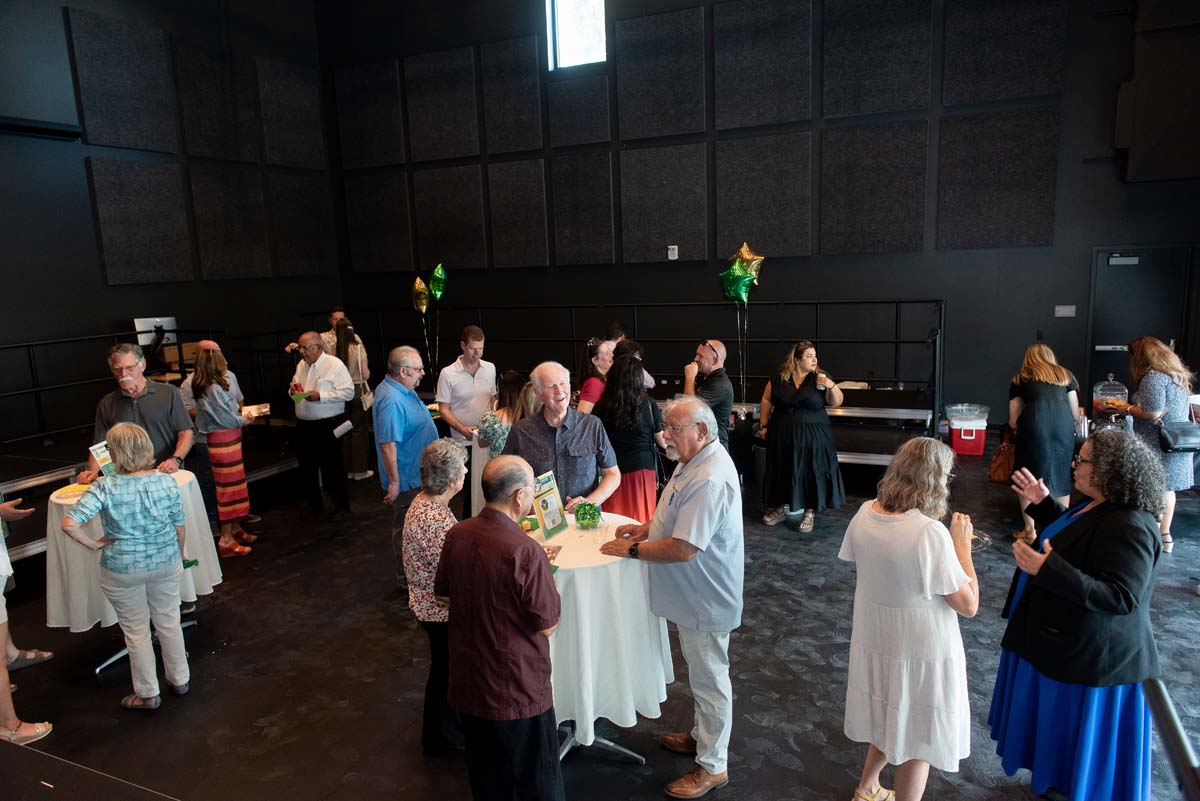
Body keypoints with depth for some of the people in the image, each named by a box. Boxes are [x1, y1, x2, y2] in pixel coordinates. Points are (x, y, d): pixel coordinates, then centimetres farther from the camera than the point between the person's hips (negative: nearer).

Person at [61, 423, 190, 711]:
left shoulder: (104, 488, -19)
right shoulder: (167, 483, -11)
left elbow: (69, 525, -28)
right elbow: (179, 527, -2)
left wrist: (94, 544, -10)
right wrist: (180, 556, 14)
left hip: (123, 570, -2)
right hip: (166, 562, 2)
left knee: (136, 631, 15)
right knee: (169, 622, 20)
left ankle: (148, 694, 29)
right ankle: (179, 679, 35)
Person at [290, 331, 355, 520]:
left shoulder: (334, 364, -11)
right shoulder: (301, 365, 11)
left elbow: (348, 392, -17)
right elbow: (294, 386, 24)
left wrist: (321, 396, -22)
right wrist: (293, 390, 0)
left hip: (327, 425, -7)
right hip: (303, 425, 7)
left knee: (332, 468, 0)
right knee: (306, 467, 16)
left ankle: (342, 506, 14)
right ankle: (314, 505, 31)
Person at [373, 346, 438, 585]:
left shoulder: (403, 389, 5)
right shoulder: (391, 400, -28)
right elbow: (388, 444, -30)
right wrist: (394, 482, -26)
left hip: (417, 474, 10)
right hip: (407, 479, -10)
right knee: (406, 529, 6)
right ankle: (406, 579, 21)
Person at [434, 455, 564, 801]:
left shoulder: (456, 535, -7)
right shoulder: (525, 552, -28)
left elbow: (443, 590, 10)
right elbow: (547, 626, -17)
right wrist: (545, 574, -2)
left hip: (467, 682, 6)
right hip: (518, 691, -6)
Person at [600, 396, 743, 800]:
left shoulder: (708, 480, -31)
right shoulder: (695, 461, 3)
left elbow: (683, 549, -32)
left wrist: (632, 549, -19)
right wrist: (647, 528, 6)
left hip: (705, 599, -10)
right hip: (694, 595, 10)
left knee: (709, 677, 7)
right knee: (700, 672, 25)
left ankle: (712, 766, 25)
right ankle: (703, 735, 45)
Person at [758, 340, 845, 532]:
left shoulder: (820, 378, -2)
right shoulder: (779, 378, 0)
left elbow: (836, 402, -1)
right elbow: (766, 401, 7)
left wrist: (831, 386, -19)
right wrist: (764, 426, 4)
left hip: (813, 437, -1)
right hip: (783, 436, 1)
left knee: (811, 472, 2)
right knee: (783, 471, 12)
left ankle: (809, 512, 16)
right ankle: (781, 508, 28)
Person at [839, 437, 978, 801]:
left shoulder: (865, 513, -8)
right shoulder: (930, 533, -28)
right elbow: (969, 605, -19)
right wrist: (962, 545, -10)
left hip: (873, 640, 7)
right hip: (920, 653, -7)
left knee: (890, 720, 30)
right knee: (917, 742, 16)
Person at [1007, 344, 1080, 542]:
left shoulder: (1020, 380, 19)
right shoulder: (1065, 375, 24)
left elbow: (1013, 421, 16)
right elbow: (1075, 413, 22)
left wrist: (1017, 425, 38)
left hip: (1035, 423, -2)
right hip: (1064, 424, 2)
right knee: (1061, 476, 14)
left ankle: (1030, 530, 11)